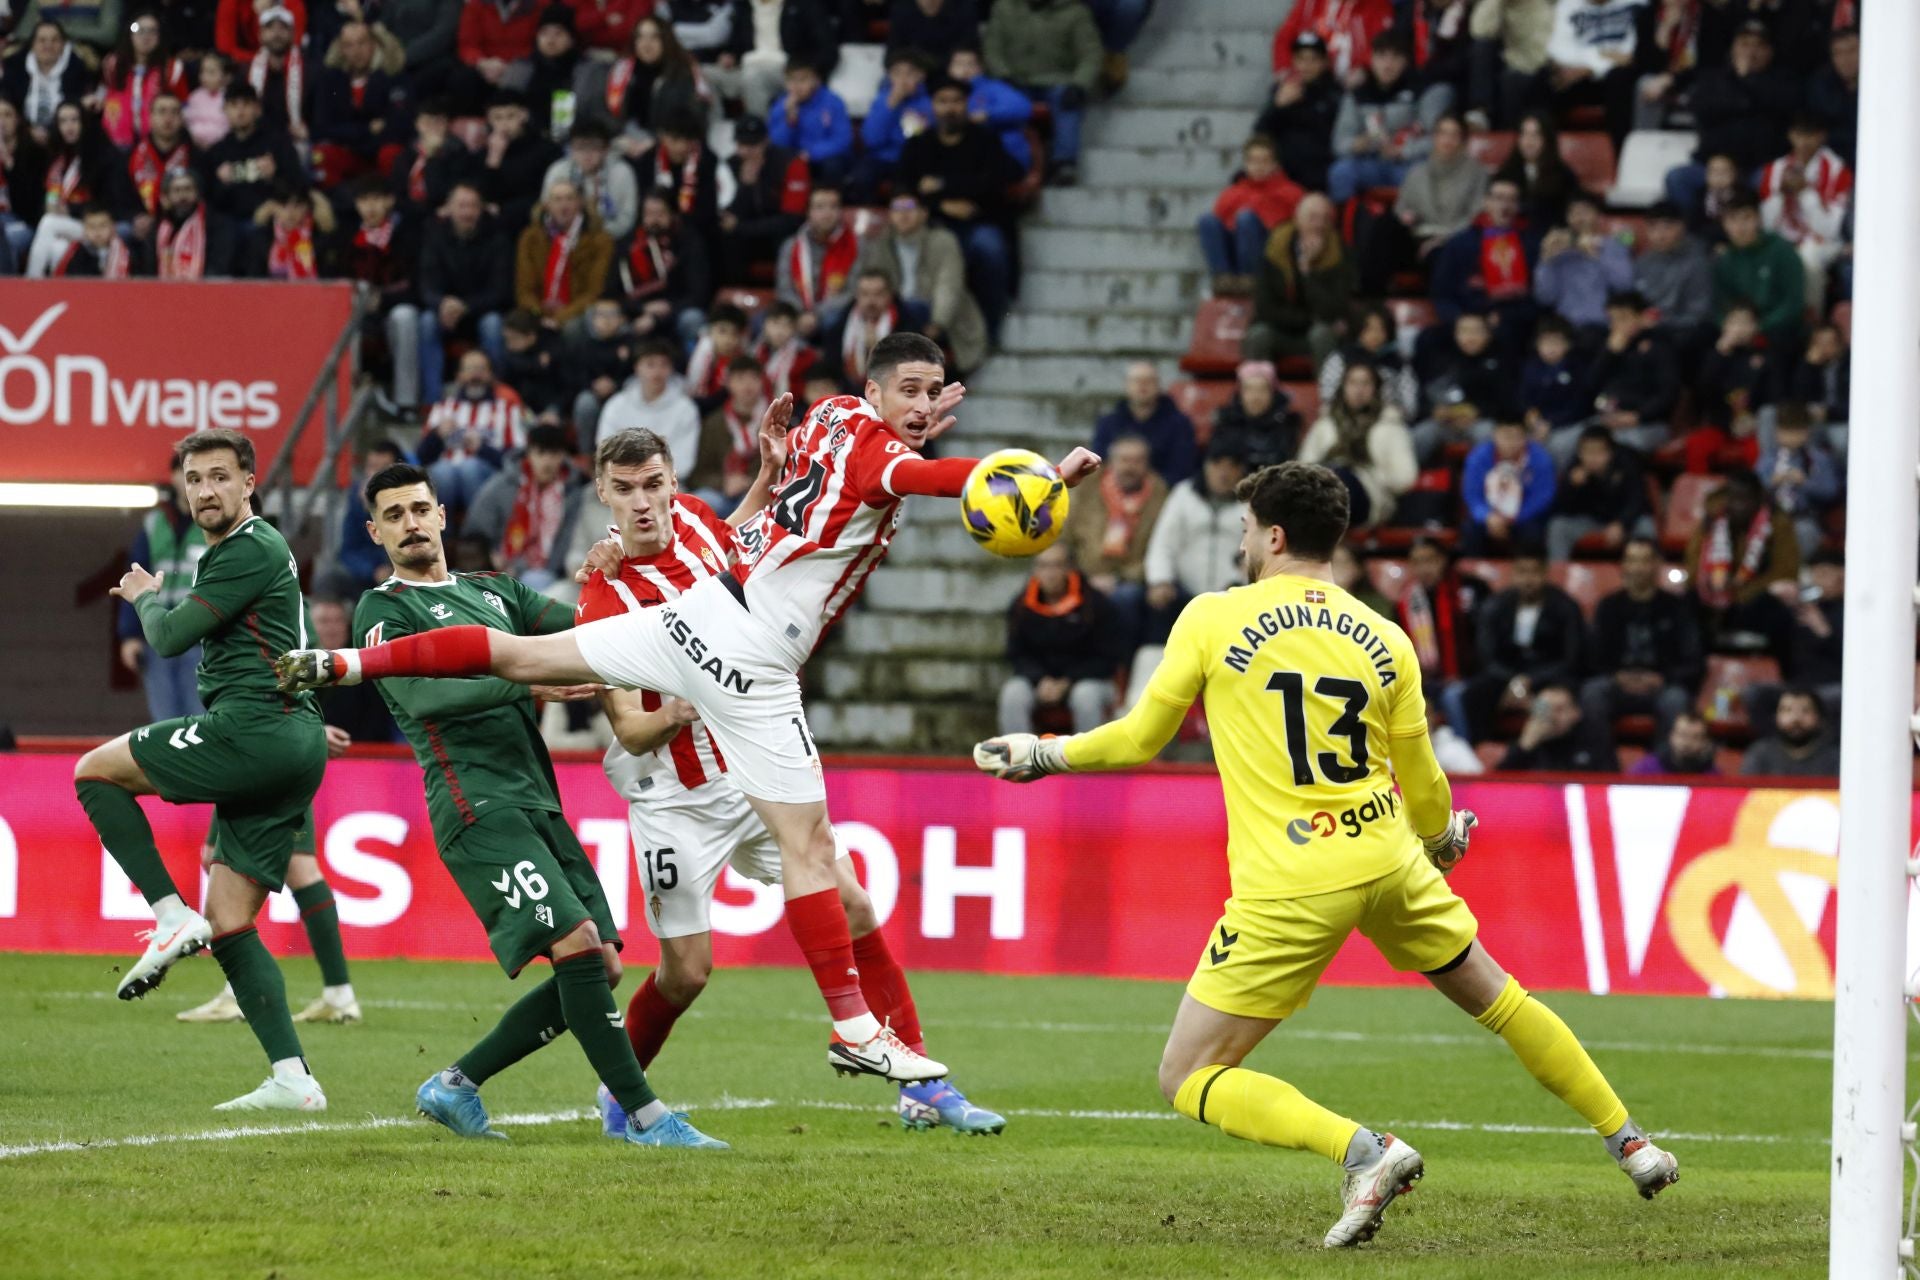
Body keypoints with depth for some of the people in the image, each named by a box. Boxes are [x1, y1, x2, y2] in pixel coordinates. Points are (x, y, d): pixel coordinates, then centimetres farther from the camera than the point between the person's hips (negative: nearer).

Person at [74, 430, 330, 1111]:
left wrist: (146, 596, 9)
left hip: (252, 732, -10)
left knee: (95, 771, 1)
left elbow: (171, 637, -8)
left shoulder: (251, 550, -8)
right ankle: (292, 1079, -4)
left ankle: (172, 917, -8)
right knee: (229, 925, 4)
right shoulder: (233, 551, 24)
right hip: (291, 752, 10)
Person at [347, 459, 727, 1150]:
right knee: (577, 944, -20)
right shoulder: (385, 610, 2)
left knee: (600, 965, 2)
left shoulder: (494, 590, 23)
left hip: (537, 802, 8)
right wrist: (527, 683, -23)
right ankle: (644, 1116, -16)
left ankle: (456, 1086, 13)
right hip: (478, 806, -8)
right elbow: (422, 695, -14)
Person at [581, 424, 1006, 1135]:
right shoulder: (605, 603, -19)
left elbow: (730, 545, 23)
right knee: (686, 972, -4)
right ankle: (618, 1092, 25)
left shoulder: (691, 517, -3)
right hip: (678, 798, -5)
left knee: (852, 909, -3)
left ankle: (923, 1089, 2)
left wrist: (768, 477, 7)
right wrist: (672, 716, -40)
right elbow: (630, 731, -18)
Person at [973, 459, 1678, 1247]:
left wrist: (1043, 754, 20)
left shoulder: (1212, 618, -2)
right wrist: (1444, 841, 35)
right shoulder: (1384, 638, 7)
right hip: (1388, 859, 5)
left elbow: (1140, 739, 3)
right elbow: (1425, 791, 12)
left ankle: (1365, 1151, -18)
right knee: (1496, 999, 27)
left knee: (1187, 1081, 0)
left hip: (1288, 887, -5)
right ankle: (1630, 1144, 32)